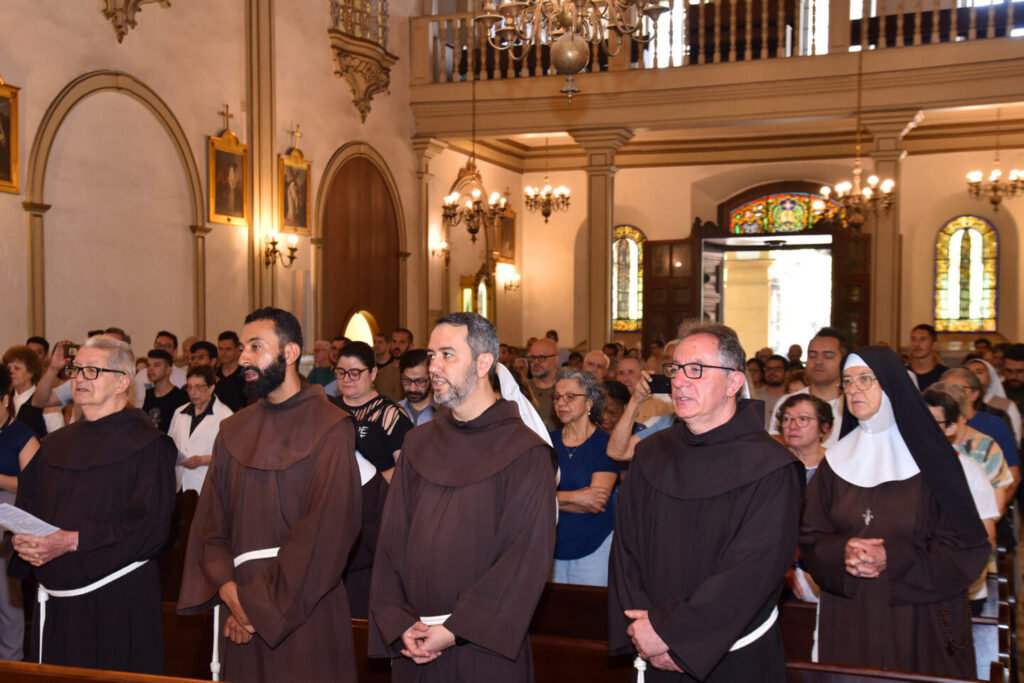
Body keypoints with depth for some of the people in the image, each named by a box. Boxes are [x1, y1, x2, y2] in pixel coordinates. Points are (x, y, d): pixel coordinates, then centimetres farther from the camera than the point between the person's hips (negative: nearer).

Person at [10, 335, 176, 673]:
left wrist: (74, 541, -22)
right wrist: (24, 540, -9)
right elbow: (26, 505, 13)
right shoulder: (55, 445, 13)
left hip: (118, 600, -6)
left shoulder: (146, 445, -8)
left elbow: (150, 524, -17)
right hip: (55, 601, 6)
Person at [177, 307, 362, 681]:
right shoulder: (233, 431, 8)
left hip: (304, 611, -4)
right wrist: (228, 588, -11)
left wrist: (257, 601, -14)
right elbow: (210, 521, 5)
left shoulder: (330, 429, -9)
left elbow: (326, 529, -15)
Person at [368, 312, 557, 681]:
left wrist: (456, 630, -16)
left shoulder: (525, 453, -9)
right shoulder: (419, 444, 6)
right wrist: (400, 623, -8)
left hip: (485, 648, -4)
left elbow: (528, 557, -14)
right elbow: (391, 540, 4)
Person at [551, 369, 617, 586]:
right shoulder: (548, 441, 4)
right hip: (552, 545, 3)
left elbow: (595, 504, -15)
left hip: (593, 547, -3)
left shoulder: (605, 444, -6)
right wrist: (576, 498, -16)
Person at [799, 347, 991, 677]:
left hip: (915, 621, -2)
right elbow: (809, 538, 6)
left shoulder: (928, 456, -4)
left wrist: (892, 559, -17)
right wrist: (842, 552, -15)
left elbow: (965, 548, -6)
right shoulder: (836, 460, 6)